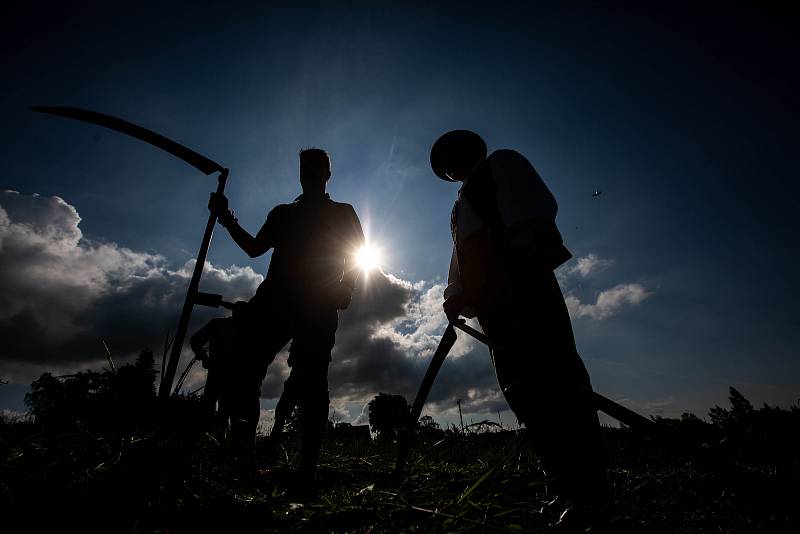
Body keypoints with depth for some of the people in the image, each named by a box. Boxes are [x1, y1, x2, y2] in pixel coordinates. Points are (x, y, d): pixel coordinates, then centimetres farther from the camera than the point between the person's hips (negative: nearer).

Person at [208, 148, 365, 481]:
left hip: (318, 306, -3)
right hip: (274, 299, 4)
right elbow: (255, 248, 19)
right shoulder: (282, 213, 28)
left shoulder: (343, 213, 19)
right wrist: (227, 220, 6)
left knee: (310, 381, -11)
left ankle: (307, 468, -9)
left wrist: (344, 288, -10)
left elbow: (358, 256, 8)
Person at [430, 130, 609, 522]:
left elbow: (529, 205, -5)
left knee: (550, 375, -15)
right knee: (519, 386, -2)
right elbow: (461, 258, 29)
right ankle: (573, 490, 1)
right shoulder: (461, 205, 38)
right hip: (492, 300, 8)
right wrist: (455, 297, 14)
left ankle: (591, 490, -12)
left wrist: (526, 251, -21)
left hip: (521, 281, -7)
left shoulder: (500, 163, 16)